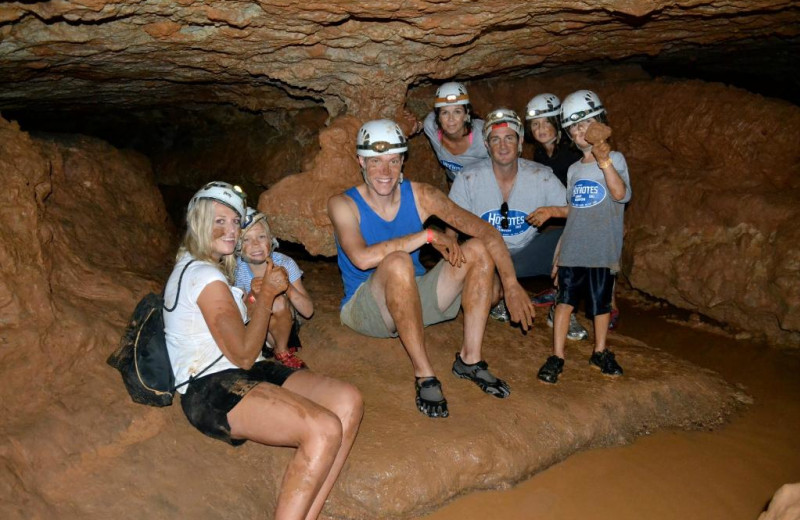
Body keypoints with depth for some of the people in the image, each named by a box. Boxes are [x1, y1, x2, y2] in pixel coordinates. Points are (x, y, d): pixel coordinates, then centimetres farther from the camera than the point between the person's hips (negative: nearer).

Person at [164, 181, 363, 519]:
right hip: (211, 390, -10)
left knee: (349, 400, -12)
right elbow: (243, 355, -14)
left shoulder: (192, 267, 22)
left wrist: (260, 296, 9)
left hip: (239, 375, 10)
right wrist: (267, 293, -5)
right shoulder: (205, 276, -10)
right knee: (325, 429, -31)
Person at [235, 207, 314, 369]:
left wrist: (288, 288, -35)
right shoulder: (236, 270, -15)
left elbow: (308, 311, -17)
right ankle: (283, 353, -3)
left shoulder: (285, 263, -16)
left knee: (280, 302, -29)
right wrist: (252, 295, -36)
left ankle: (281, 349, -4)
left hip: (285, 326, 0)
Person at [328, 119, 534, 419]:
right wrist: (428, 235, -29)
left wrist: (511, 284, -23)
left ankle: (469, 359, -8)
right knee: (398, 262, -36)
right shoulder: (343, 204, -14)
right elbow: (363, 257, -34)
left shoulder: (421, 197, -5)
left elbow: (487, 231, -10)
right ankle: (424, 375, -26)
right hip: (365, 308, -4)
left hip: (414, 299, 5)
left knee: (478, 250, -12)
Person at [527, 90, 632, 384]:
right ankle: (557, 356, 8)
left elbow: (620, 193, -20)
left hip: (603, 248, -3)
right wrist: (552, 211, 2)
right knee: (565, 299, 1)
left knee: (601, 302, 9)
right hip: (572, 248, 3)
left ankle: (600, 352, 27)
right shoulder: (574, 169, 13)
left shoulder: (614, 160, -2)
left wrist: (604, 159, -27)